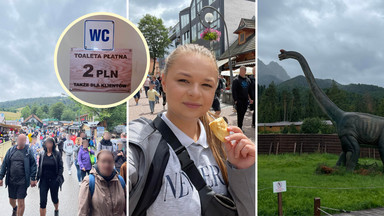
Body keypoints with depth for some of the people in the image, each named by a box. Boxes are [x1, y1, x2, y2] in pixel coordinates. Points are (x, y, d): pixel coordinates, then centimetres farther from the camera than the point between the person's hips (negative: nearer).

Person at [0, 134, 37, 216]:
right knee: (11, 200, 19)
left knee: (21, 202, -1)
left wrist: (33, 178, -9)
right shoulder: (11, 150, 3)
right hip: (11, 180, 3)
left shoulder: (28, 151, -4)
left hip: (22, 181, -3)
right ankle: (15, 209, 52)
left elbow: (33, 165, -4)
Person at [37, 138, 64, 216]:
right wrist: (37, 177, 3)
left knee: (54, 198, 16)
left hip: (54, 180, -1)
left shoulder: (57, 154, -5)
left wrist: (59, 177, -16)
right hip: (44, 180, 1)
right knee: (42, 201, -4)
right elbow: (39, 167, 9)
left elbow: (61, 167, -5)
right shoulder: (42, 154, 3)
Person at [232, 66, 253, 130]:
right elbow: (234, 91, -9)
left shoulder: (248, 80, 12)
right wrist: (235, 100, -15)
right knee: (240, 114, -5)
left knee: (243, 114, 10)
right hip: (239, 100, -5)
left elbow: (250, 90, 18)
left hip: (246, 100, 5)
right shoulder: (236, 80, -5)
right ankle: (239, 127, 0)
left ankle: (240, 126, 20)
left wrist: (251, 98, 10)